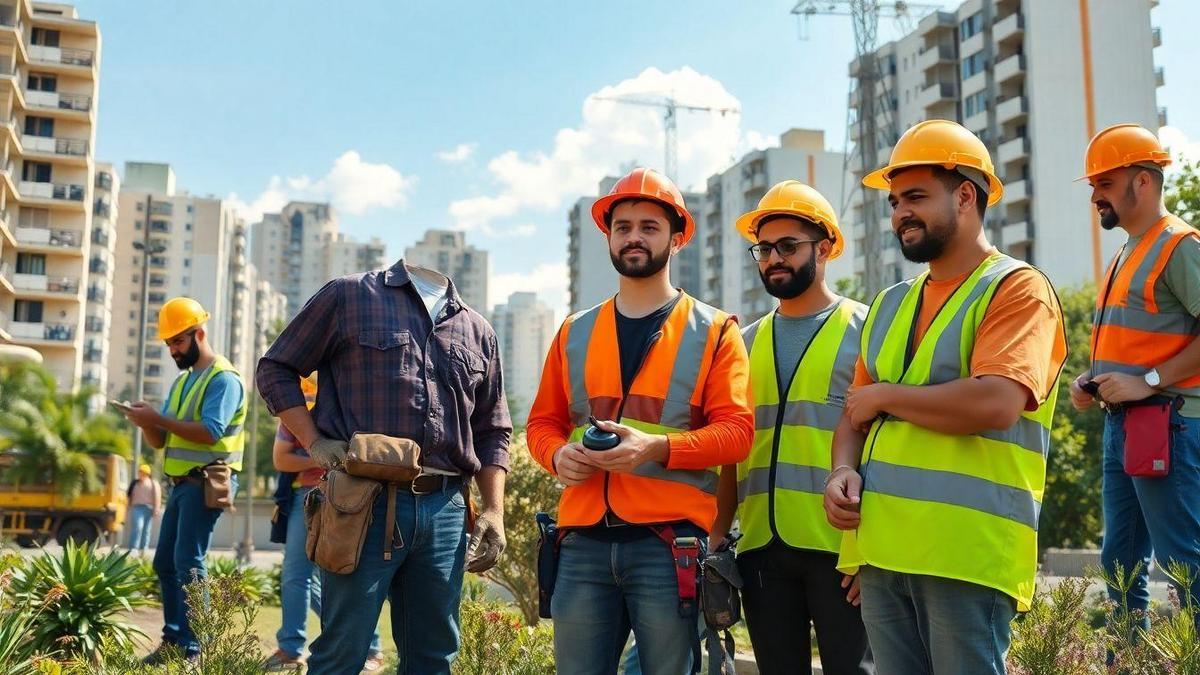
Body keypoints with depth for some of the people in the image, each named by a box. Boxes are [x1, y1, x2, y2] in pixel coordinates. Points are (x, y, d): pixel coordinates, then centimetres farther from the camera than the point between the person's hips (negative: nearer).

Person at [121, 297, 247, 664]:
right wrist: (147, 422, -6)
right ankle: (173, 640, 16)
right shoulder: (182, 381, 19)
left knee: (188, 563, -12)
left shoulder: (223, 378, -9)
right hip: (180, 483, 9)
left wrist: (158, 418, -20)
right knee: (165, 562, 10)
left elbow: (210, 431, -22)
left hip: (206, 483, -9)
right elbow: (161, 441, 16)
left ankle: (191, 649, -9)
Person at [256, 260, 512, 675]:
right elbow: (275, 368, 7)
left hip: (446, 510, 4)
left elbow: (492, 432, 18)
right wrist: (314, 442, -5)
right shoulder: (349, 296, 4)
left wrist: (494, 511, 8)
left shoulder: (478, 332, 16)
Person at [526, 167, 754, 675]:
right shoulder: (574, 333, 16)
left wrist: (657, 448, -19)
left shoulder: (713, 331, 5)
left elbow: (735, 430, -3)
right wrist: (559, 455, -6)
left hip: (671, 541, -3)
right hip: (585, 541, 3)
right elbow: (542, 422, 17)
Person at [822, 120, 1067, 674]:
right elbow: (855, 414, 20)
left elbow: (995, 404, -20)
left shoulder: (1016, 288, -5)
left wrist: (885, 395, -7)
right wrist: (843, 470, -2)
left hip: (966, 550, -6)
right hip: (882, 545, 7)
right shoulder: (890, 304, 17)